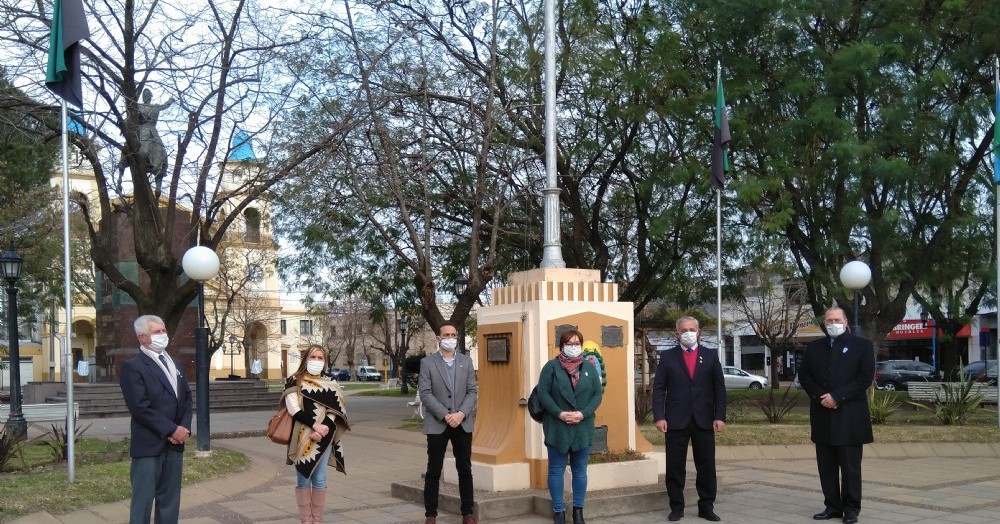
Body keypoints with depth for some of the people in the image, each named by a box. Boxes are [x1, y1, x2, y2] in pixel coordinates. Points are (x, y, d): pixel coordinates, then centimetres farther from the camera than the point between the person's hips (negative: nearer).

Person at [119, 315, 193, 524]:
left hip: (174, 443, 7)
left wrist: (184, 427, -3)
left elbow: (186, 398, 15)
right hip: (149, 444, -7)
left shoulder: (175, 365, 16)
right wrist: (171, 430, -16)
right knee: (143, 499, 0)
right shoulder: (133, 367, -8)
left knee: (170, 499, 11)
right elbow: (140, 407, -16)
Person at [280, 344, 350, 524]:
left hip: (323, 438, 2)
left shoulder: (330, 384, 12)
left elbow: (335, 411, 2)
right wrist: (314, 424, -19)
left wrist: (321, 431, -14)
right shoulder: (294, 381, 4)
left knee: (319, 480, 3)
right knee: (303, 479, 2)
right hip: (302, 438, -2)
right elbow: (293, 408, -9)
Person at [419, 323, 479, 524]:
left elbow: (472, 392, 3)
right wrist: (445, 416, -15)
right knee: (433, 471, 3)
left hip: (463, 424, 3)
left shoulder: (466, 361, 9)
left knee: (465, 470, 7)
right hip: (437, 425, -2)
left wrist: (461, 414, -12)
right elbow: (425, 394, -7)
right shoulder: (427, 362, 0)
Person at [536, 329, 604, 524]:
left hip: (583, 428, 3)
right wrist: (560, 414, -17)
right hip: (557, 428, -2)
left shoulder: (589, 367, 7)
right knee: (556, 470, 4)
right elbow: (543, 393, -7)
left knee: (580, 471, 9)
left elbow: (597, 394, 3)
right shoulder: (551, 366, -1)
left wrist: (583, 414, -12)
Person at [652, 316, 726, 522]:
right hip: (676, 420, -1)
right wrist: (659, 416, -9)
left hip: (704, 420, 1)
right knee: (675, 466, 4)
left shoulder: (711, 356, 8)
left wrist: (720, 416, -3)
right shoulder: (667, 356, 4)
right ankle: (676, 507, 14)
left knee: (706, 465, 5)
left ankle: (706, 507, 15)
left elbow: (719, 388, 6)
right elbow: (659, 388, 1)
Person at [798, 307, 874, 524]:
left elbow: (866, 377, -7)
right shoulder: (814, 347, 13)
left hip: (850, 415, -4)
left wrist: (837, 397, -13)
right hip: (822, 415, 4)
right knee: (826, 465, 7)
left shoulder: (861, 345, 1)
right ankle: (832, 506, 14)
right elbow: (804, 375, 9)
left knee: (850, 465, 0)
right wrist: (819, 397, -8)